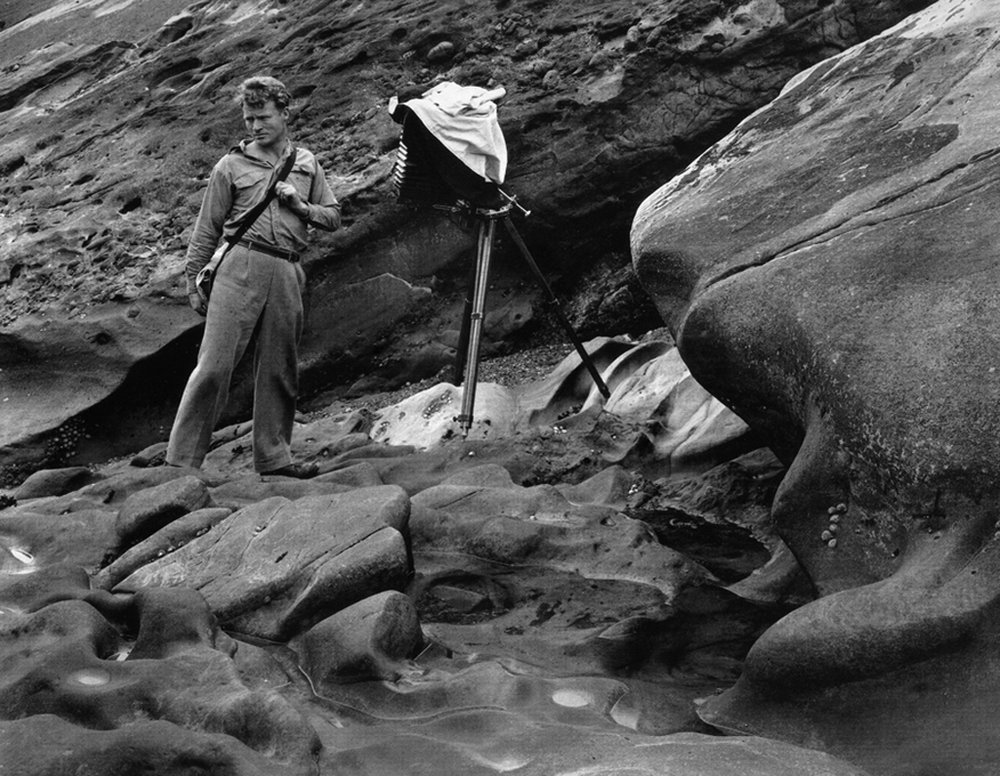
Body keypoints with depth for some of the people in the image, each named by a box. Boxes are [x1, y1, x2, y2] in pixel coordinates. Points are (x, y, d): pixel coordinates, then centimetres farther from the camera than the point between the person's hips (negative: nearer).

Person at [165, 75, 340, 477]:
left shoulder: (307, 164, 17)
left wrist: (300, 206, 1)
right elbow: (206, 229, 7)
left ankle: (273, 455, 17)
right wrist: (194, 282, 2)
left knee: (279, 369, 7)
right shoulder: (231, 166, 7)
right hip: (240, 266, -4)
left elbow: (333, 217, 20)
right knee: (214, 365, -10)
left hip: (286, 274, 4)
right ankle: (181, 457, -8)